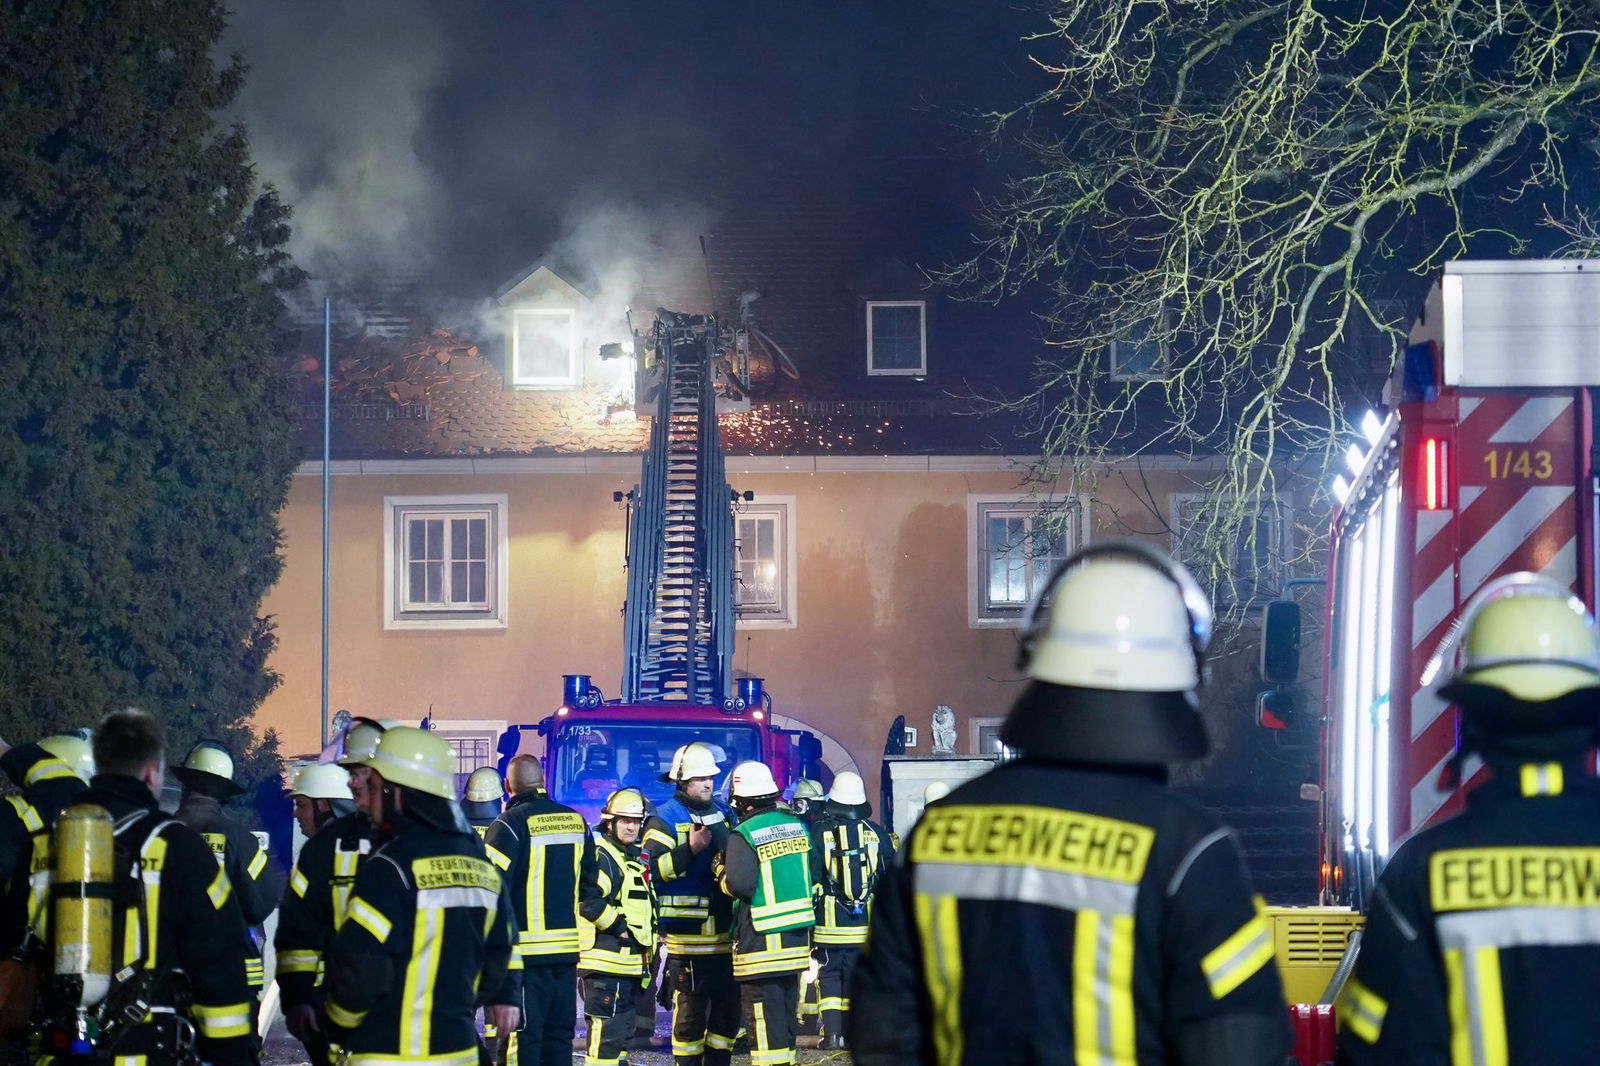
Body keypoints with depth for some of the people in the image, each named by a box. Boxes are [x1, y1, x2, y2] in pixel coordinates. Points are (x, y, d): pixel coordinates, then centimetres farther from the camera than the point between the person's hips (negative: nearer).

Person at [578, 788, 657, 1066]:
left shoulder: (635, 857, 20)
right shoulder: (600, 855, -11)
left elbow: (646, 906, 30)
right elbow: (588, 901, -25)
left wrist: (649, 938, 20)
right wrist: (619, 927, -19)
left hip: (630, 959, 10)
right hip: (606, 960, -10)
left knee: (623, 1029, 16)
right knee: (607, 1028, -11)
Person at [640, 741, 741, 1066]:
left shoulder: (723, 814, 15)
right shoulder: (665, 819, -3)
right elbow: (650, 870, -15)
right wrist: (691, 849, -22)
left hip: (725, 935, 6)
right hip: (686, 936, -6)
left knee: (728, 1009, 10)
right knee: (689, 1014, -3)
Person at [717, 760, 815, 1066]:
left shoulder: (743, 835, -14)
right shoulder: (797, 826, 7)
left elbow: (739, 884, -22)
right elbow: (812, 875, 15)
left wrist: (722, 873, -3)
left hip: (761, 941, -7)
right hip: (797, 938, 7)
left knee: (764, 1023, -4)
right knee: (786, 1015, 17)